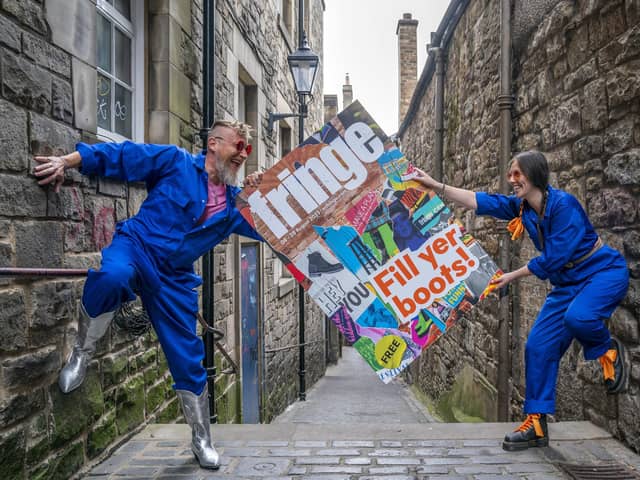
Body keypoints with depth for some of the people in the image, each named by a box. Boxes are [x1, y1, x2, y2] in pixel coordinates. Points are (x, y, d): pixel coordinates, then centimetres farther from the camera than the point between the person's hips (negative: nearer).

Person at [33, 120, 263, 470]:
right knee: (112, 277, -42)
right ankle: (81, 354, -12)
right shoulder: (176, 162, -3)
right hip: (136, 246, -4)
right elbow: (117, 156, -3)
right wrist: (65, 161, -10)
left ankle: (202, 440, 22)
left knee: (188, 358, 3)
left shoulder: (234, 203, 11)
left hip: (173, 279, 4)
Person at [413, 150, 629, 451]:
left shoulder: (563, 204, -23)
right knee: (539, 346, -3)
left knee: (578, 317, -38)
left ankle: (608, 350, -1)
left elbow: (553, 258, -24)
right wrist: (436, 186, -14)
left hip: (603, 273, -7)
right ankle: (536, 424, 7)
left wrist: (512, 277, -15)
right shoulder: (520, 207, -2)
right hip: (568, 282, 7)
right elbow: (478, 201, -8)